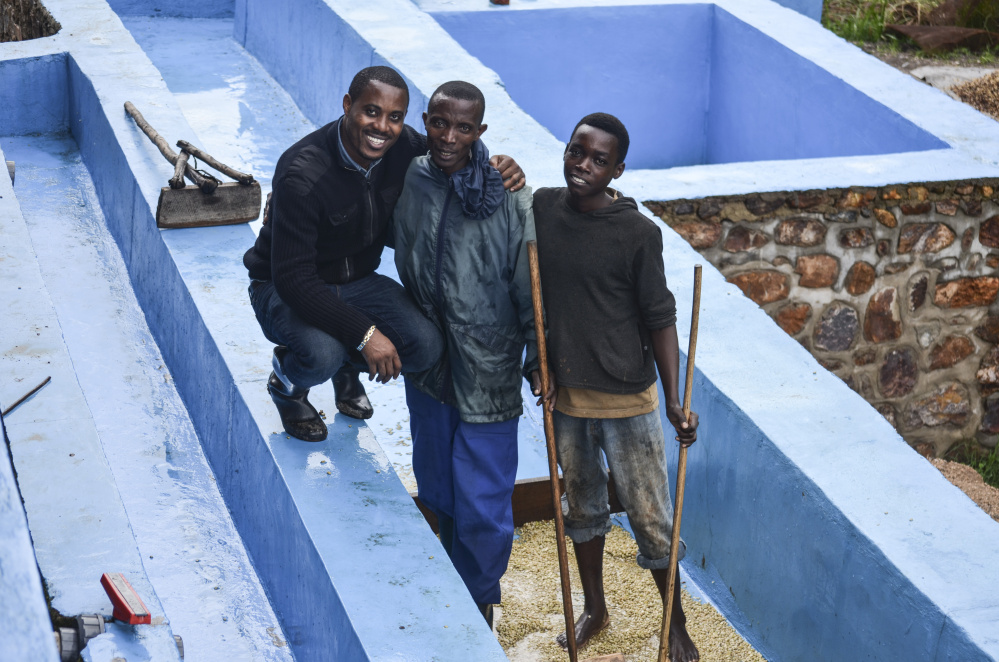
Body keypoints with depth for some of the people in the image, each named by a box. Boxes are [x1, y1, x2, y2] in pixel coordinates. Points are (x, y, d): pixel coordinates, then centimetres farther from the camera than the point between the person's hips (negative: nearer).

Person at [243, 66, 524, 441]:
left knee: (426, 345, -19)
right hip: (284, 289, -5)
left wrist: (499, 169, -20)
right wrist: (364, 333, -36)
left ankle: (346, 363, 15)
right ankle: (286, 382, 5)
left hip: (357, 282, 5)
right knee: (321, 354, -36)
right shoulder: (304, 175, -31)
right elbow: (292, 278, -32)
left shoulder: (403, 147, -12)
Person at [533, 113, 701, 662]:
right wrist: (542, 370, 1)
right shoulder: (541, 209, -3)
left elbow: (660, 319, -10)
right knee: (582, 505, 21)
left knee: (651, 519, 4)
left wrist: (674, 402, -15)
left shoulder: (638, 234, -15)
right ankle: (593, 609, 41)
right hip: (564, 394, 4)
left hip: (626, 398, -4)